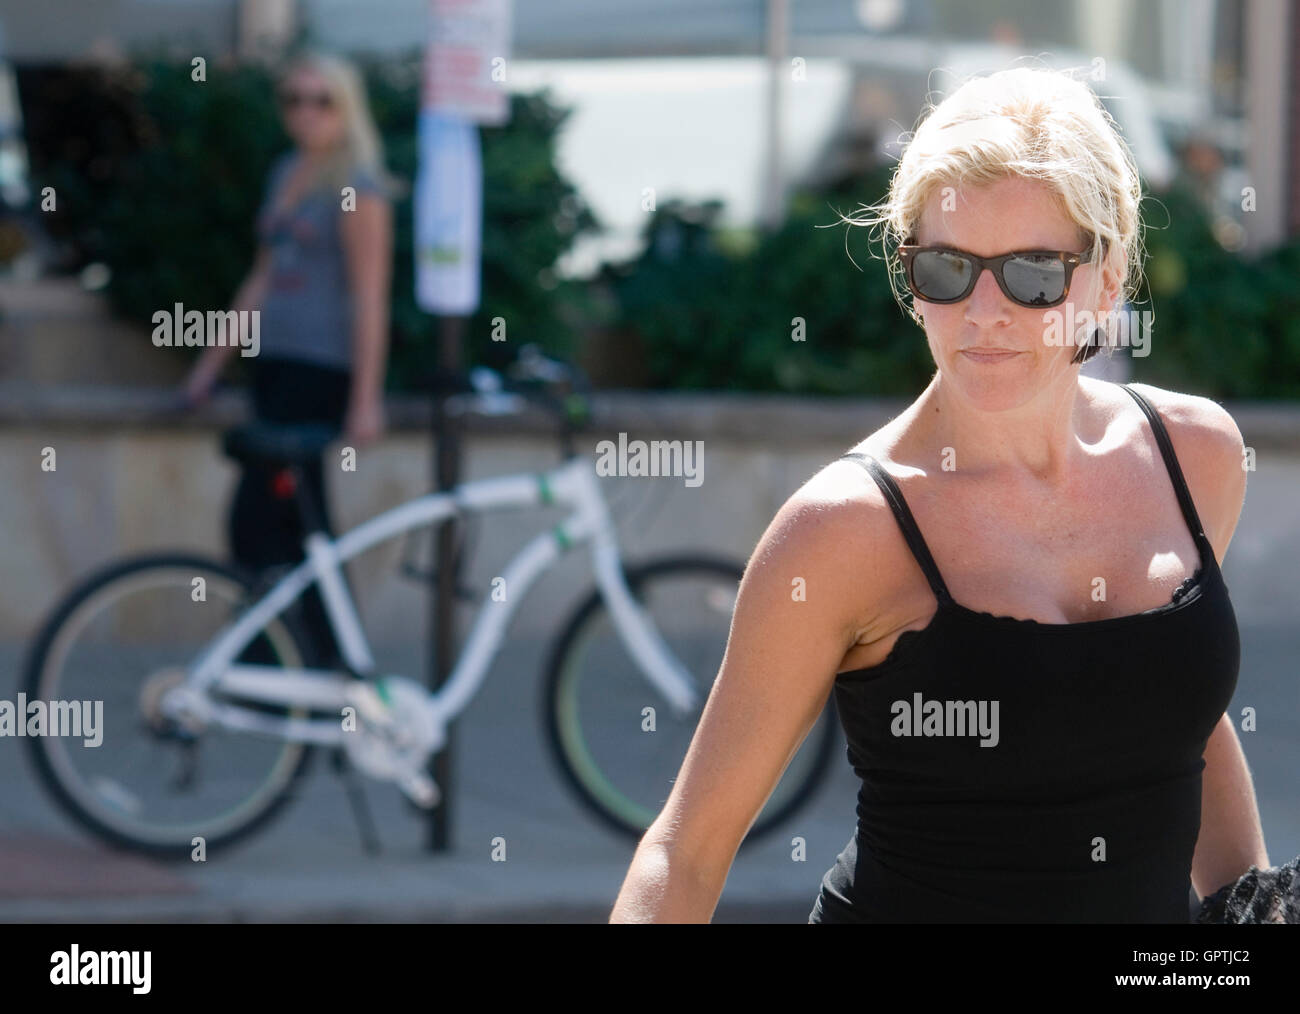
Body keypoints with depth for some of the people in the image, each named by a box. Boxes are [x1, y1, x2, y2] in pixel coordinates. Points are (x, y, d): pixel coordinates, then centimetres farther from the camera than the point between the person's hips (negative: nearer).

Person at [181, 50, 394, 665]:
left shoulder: (357, 186, -9)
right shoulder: (286, 174, 15)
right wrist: (213, 361, 23)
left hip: (320, 369, -8)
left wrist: (366, 401, -18)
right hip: (275, 363, 8)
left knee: (257, 522, -12)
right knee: (299, 529, 9)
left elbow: (370, 297, -14)